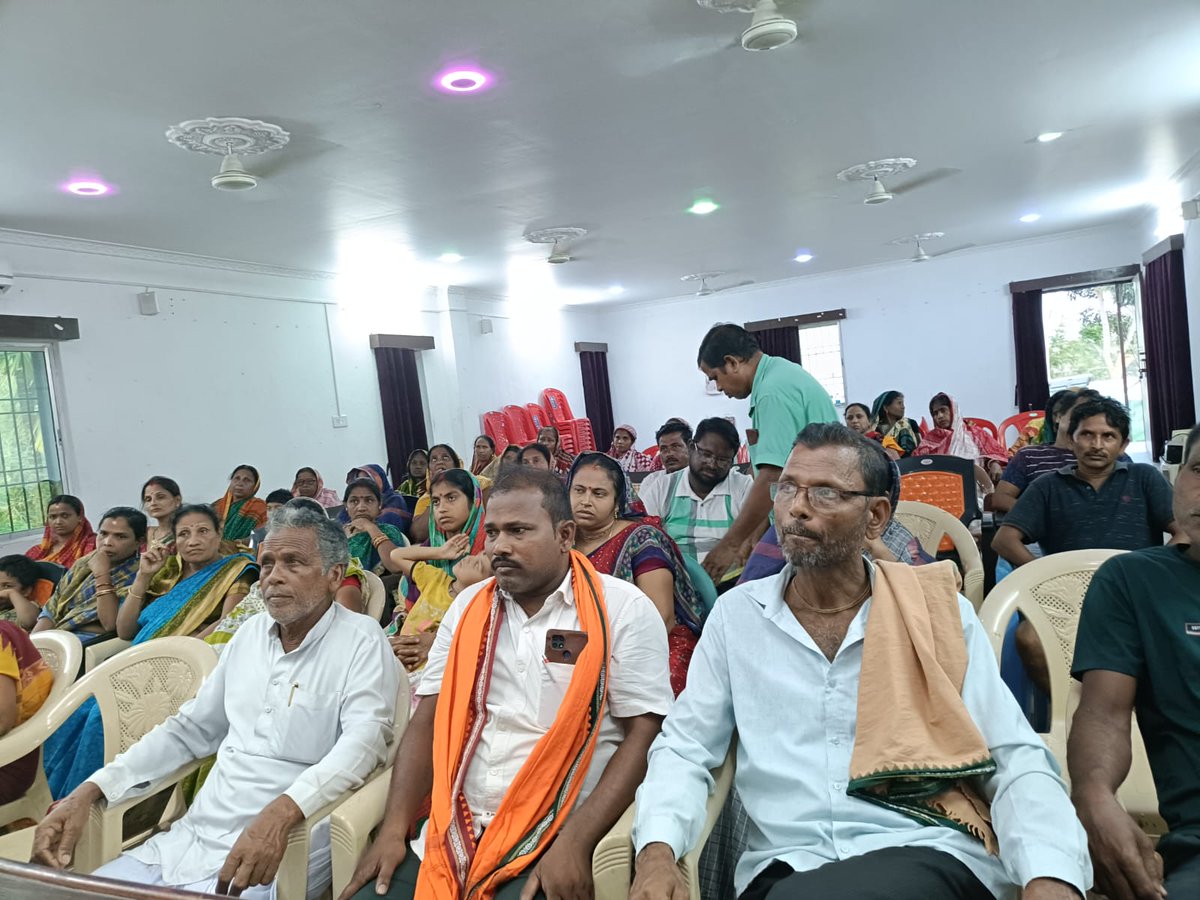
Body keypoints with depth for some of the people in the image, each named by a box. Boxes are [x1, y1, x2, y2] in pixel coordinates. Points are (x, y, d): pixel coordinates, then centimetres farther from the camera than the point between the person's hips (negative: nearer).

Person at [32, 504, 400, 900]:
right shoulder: (251, 633, 13)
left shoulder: (360, 640, -9)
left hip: (281, 848, -6)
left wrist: (282, 811, -38)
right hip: (192, 836, 7)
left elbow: (364, 740, -22)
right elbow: (189, 729, 19)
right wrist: (90, 790, 7)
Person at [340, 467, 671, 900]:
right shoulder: (469, 606, 8)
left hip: (553, 835, -4)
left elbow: (643, 736, -9)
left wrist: (575, 842, -18)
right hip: (454, 830, 4)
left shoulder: (624, 610, -6)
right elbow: (428, 722, 9)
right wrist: (394, 828, -2)